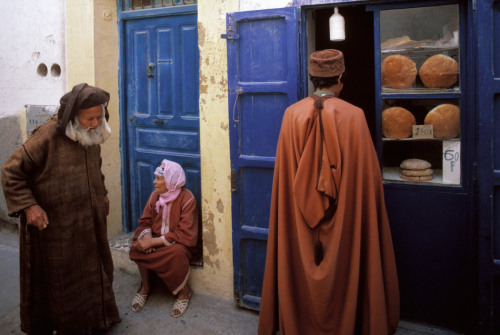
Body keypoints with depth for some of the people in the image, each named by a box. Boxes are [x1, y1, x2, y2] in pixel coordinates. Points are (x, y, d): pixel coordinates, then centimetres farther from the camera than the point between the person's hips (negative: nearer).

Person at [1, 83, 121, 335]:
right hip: (54, 227, -7)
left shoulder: (92, 136, 2)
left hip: (88, 224, 7)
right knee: (57, 281, 7)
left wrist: (102, 195, 17)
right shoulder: (48, 137, -22)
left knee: (93, 271, 18)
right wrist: (28, 206, -22)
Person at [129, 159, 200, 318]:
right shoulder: (155, 195, -1)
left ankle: (183, 292, -10)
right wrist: (146, 236, -20)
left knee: (176, 252, -37)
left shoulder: (187, 199, -19)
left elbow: (184, 235, -24)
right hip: (156, 239, 5)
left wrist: (153, 242, -28)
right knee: (137, 247, -24)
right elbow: (145, 222, 5)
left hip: (180, 243, -5)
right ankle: (145, 287, 0)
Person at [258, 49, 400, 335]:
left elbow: (284, 174, 2)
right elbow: (369, 173, -6)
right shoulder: (353, 116, -11)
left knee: (303, 273, 15)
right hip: (344, 215, -2)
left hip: (300, 214, 2)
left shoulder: (292, 115, -5)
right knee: (342, 274, 12)